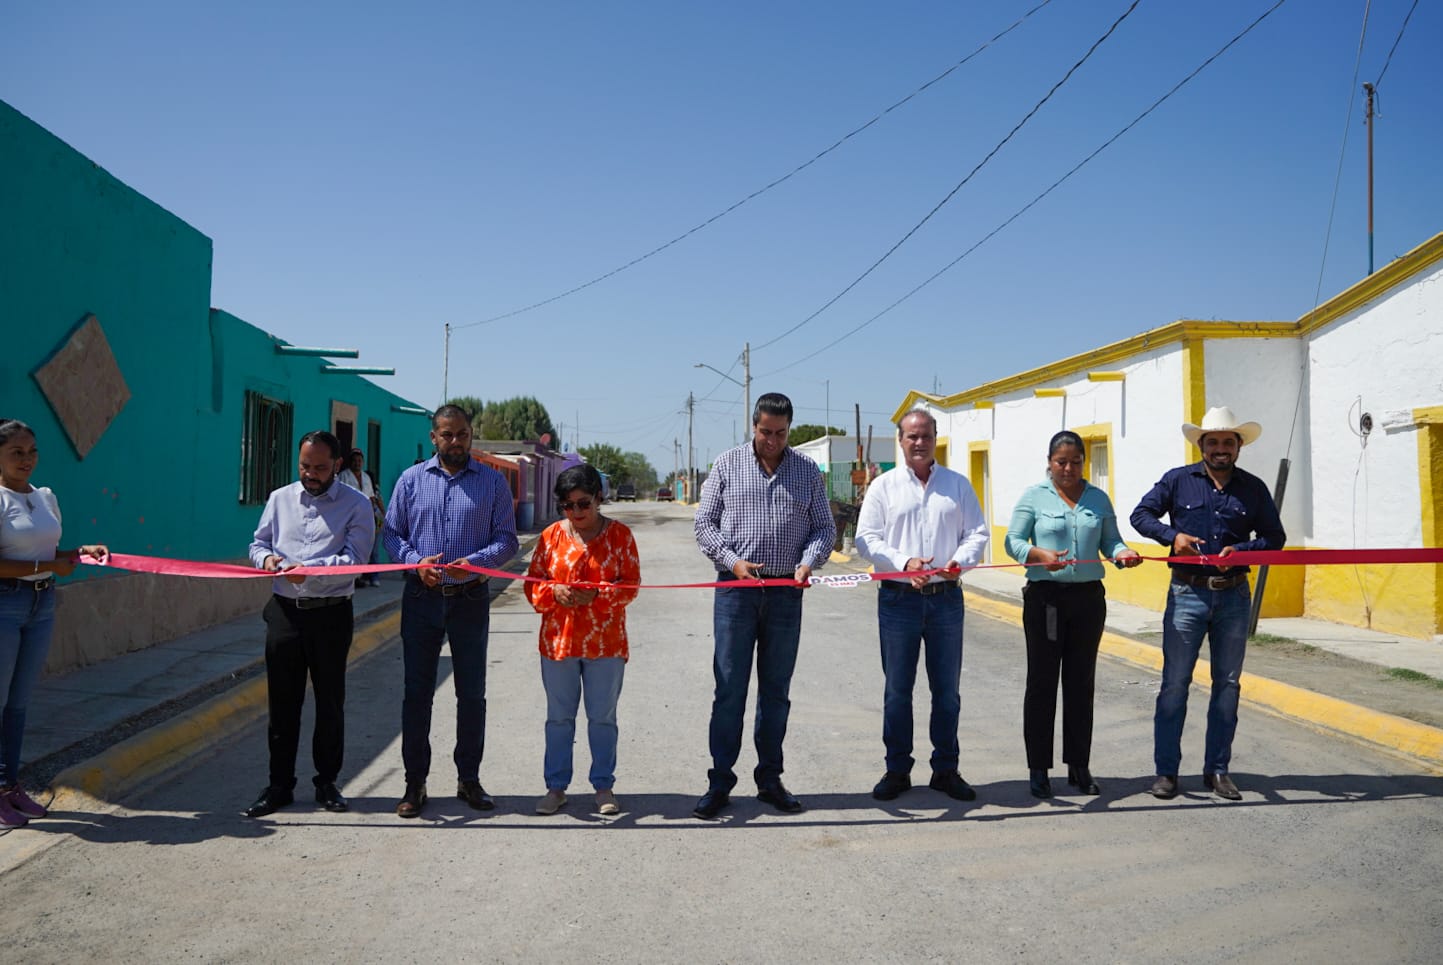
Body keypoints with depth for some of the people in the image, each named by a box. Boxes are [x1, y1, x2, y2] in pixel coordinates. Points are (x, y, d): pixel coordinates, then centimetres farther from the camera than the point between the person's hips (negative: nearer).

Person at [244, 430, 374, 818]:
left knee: (330, 701, 6)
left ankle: (327, 782, 20)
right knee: (282, 701, 7)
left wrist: (310, 569, -26)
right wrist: (266, 558, -9)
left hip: (331, 614, -3)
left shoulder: (356, 504, -2)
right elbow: (258, 543, 15)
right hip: (284, 611, 3)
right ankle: (279, 785, 17)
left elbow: (355, 558, -12)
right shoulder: (280, 499, 11)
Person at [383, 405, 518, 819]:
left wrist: (473, 561, -19)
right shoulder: (411, 480, 6)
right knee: (417, 691, 5)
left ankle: (469, 779, 22)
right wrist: (417, 561, -14)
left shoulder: (493, 482, 2)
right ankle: (415, 783, 15)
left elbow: (506, 539, -1)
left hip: (471, 598, 0)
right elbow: (393, 534, 6)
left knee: (472, 693, 8)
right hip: (422, 597, 1)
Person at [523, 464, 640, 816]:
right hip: (558, 640, 2)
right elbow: (533, 583, 5)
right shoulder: (551, 535, 3)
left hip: (606, 642, -1)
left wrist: (596, 594, -19)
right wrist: (554, 592, -16)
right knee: (559, 717, 10)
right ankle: (556, 786, 22)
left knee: (603, 717, 8)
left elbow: (630, 584, -3)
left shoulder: (619, 534, -1)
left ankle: (604, 786, 21)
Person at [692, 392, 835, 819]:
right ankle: (720, 782, 9)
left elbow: (824, 526, 9)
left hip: (786, 592, 2)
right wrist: (732, 560, -12)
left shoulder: (808, 471, 8)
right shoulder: (727, 465, 4)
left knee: (776, 691, 9)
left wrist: (809, 561, -10)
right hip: (736, 589, -2)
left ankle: (770, 779, 20)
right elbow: (704, 523, 3)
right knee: (729, 688, 0)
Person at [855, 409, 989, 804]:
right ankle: (897, 770, 17)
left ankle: (946, 770, 21)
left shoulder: (958, 484, 9)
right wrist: (904, 563, -18)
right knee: (897, 689, 5)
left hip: (946, 597, 2)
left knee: (947, 689, 8)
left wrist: (960, 560, -14)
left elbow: (977, 534, 7)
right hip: (898, 598, -1)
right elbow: (866, 539, -2)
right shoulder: (884, 486, 4)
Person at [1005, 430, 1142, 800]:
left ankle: (1079, 766, 21)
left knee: (1081, 681, 10)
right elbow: (1013, 541, -4)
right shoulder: (1034, 496, 1)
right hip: (1045, 597, -3)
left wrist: (1123, 553, -13)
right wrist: (1039, 554, -23)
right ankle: (1038, 769, 11)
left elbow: (1110, 540, 9)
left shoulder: (1098, 499, 10)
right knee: (1042, 681, 2)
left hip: (1088, 597, 3)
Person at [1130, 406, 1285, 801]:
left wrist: (1240, 550, -11)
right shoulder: (1177, 480, 3)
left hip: (1234, 596, 2)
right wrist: (1171, 535, -11)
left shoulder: (1253, 488, 7)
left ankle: (1217, 770, 19)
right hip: (1187, 594, -2)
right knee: (1175, 683, -1)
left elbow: (1274, 537, 8)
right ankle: (1166, 771, 7)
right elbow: (1141, 515, 7)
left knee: (1227, 685, 8)